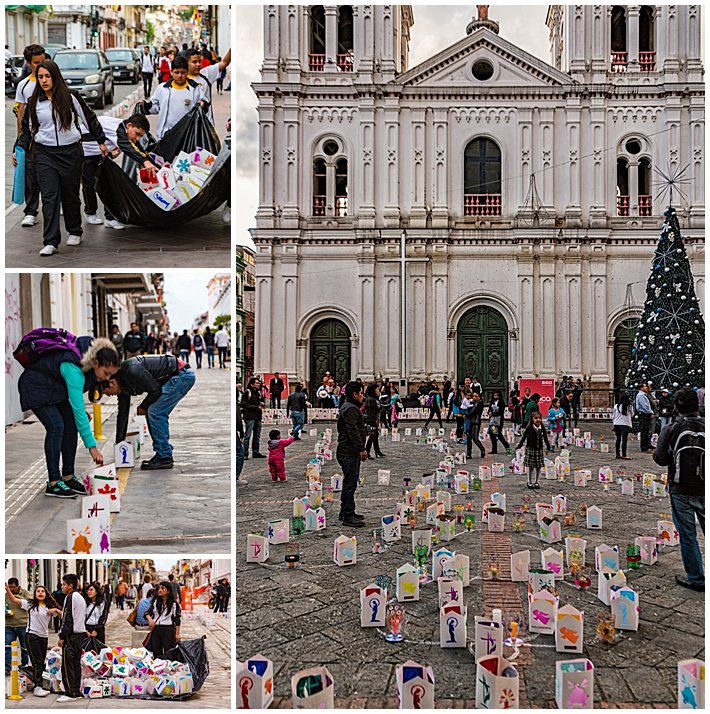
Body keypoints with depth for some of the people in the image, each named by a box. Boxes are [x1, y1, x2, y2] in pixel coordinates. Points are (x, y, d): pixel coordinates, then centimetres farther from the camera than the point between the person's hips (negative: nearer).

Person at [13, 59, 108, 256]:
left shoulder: (70, 97, -2)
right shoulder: (33, 102, 6)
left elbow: (89, 118, 7)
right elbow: (27, 128, 13)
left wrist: (101, 141, 9)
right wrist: (18, 149, 1)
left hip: (70, 152, -1)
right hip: (44, 154, 1)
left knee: (70, 195, 9)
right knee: (49, 197, -7)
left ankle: (75, 232, 31)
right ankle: (51, 242, -8)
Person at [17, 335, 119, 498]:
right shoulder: (74, 368, -38)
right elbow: (78, 409, -39)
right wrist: (92, 446, -39)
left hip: (56, 389, 8)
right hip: (36, 388, -8)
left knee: (71, 425, -4)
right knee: (56, 426, -20)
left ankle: (68, 477, 2)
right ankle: (53, 483, -15)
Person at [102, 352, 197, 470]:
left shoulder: (131, 370, -23)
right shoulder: (122, 383, 8)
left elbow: (155, 390, -20)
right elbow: (122, 413, 15)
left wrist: (143, 407, -1)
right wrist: (119, 443, 17)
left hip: (183, 375, -10)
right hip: (178, 376, 10)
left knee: (154, 412, -9)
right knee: (156, 414, 9)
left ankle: (164, 458, -3)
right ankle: (162, 454, 16)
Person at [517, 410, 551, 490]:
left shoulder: (542, 428, 0)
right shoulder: (529, 428, -9)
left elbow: (545, 439, 11)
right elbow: (524, 438, -3)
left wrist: (548, 447, 15)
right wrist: (519, 446, -3)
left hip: (539, 450, 3)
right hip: (530, 449, -3)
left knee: (539, 467, 7)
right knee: (530, 467, 4)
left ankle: (536, 482, 21)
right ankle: (529, 482, 18)